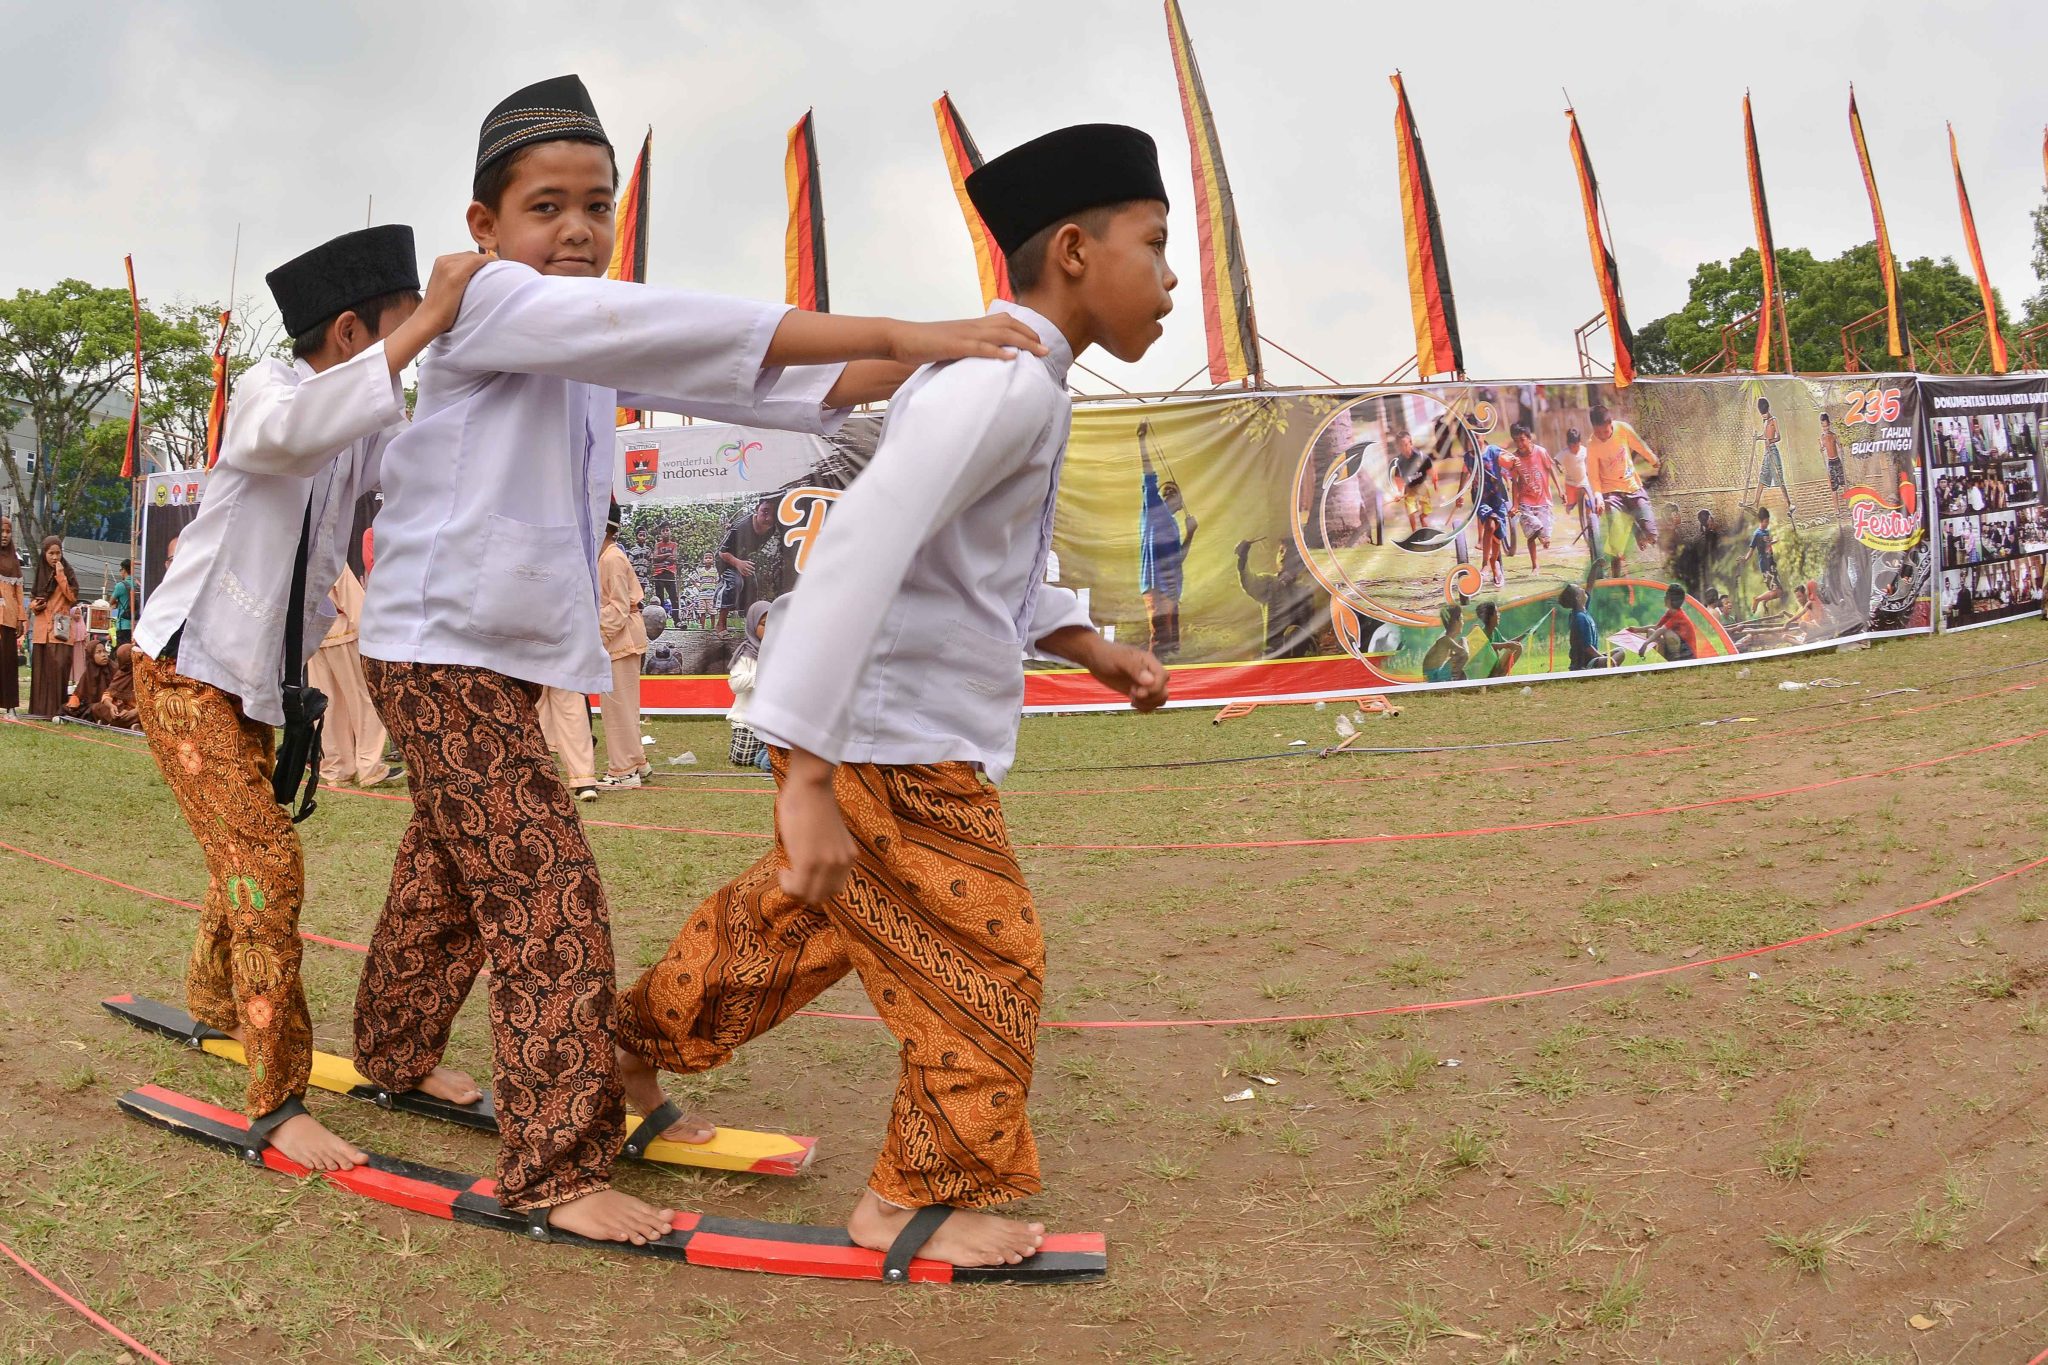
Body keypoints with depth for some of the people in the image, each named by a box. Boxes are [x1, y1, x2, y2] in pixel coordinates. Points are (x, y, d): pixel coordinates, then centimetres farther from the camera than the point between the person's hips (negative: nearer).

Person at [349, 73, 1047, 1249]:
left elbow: (713, 379, 0)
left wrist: (895, 371, -16)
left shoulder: (595, 343, 13)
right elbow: (678, 328, -29)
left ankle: (393, 1055, 44)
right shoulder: (489, 302, -15)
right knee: (550, 898, -12)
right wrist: (897, 330, -35)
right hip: (445, 652, -9)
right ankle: (558, 1167, -5)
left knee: (450, 875, 23)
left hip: (504, 659, 9)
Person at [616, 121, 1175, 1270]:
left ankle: (640, 1045, 45)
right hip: (891, 739, -10)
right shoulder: (1006, 381, -21)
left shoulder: (1015, 380, 13)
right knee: (985, 961, 4)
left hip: (915, 728, 10)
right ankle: (918, 1201, 24)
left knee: (796, 918, 24)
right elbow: (863, 546, -31)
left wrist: (1091, 647, 11)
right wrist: (807, 774, -33)